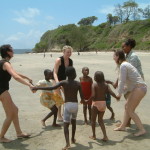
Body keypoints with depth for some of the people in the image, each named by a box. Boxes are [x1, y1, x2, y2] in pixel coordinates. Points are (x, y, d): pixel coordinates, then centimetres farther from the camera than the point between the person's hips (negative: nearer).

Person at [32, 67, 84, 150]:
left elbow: (52, 88, -16)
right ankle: (73, 139, 36)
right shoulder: (78, 84, -1)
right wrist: (83, 101, 24)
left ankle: (68, 143, -16)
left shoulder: (63, 82, -4)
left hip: (67, 105, -2)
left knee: (66, 124, -2)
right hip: (75, 105, 3)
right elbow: (82, 97, -1)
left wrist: (38, 88, -11)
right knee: (74, 121, 25)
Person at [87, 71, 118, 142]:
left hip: (96, 103, -4)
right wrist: (116, 97, 10)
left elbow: (93, 96, -23)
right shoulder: (106, 84, -1)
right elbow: (111, 92, -8)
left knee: (93, 120, 16)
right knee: (100, 120, 17)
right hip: (103, 103, 4)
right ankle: (105, 136, 6)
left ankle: (94, 135, 26)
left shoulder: (94, 85, -12)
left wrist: (87, 101, -14)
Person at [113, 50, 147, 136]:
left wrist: (119, 94, -12)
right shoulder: (126, 64, 17)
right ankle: (123, 126, 26)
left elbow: (122, 81, -19)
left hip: (139, 88, -10)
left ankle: (142, 129, -1)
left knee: (130, 110, -4)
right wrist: (123, 91, 15)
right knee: (127, 107, 16)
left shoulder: (123, 65, -14)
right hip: (137, 88, 10)